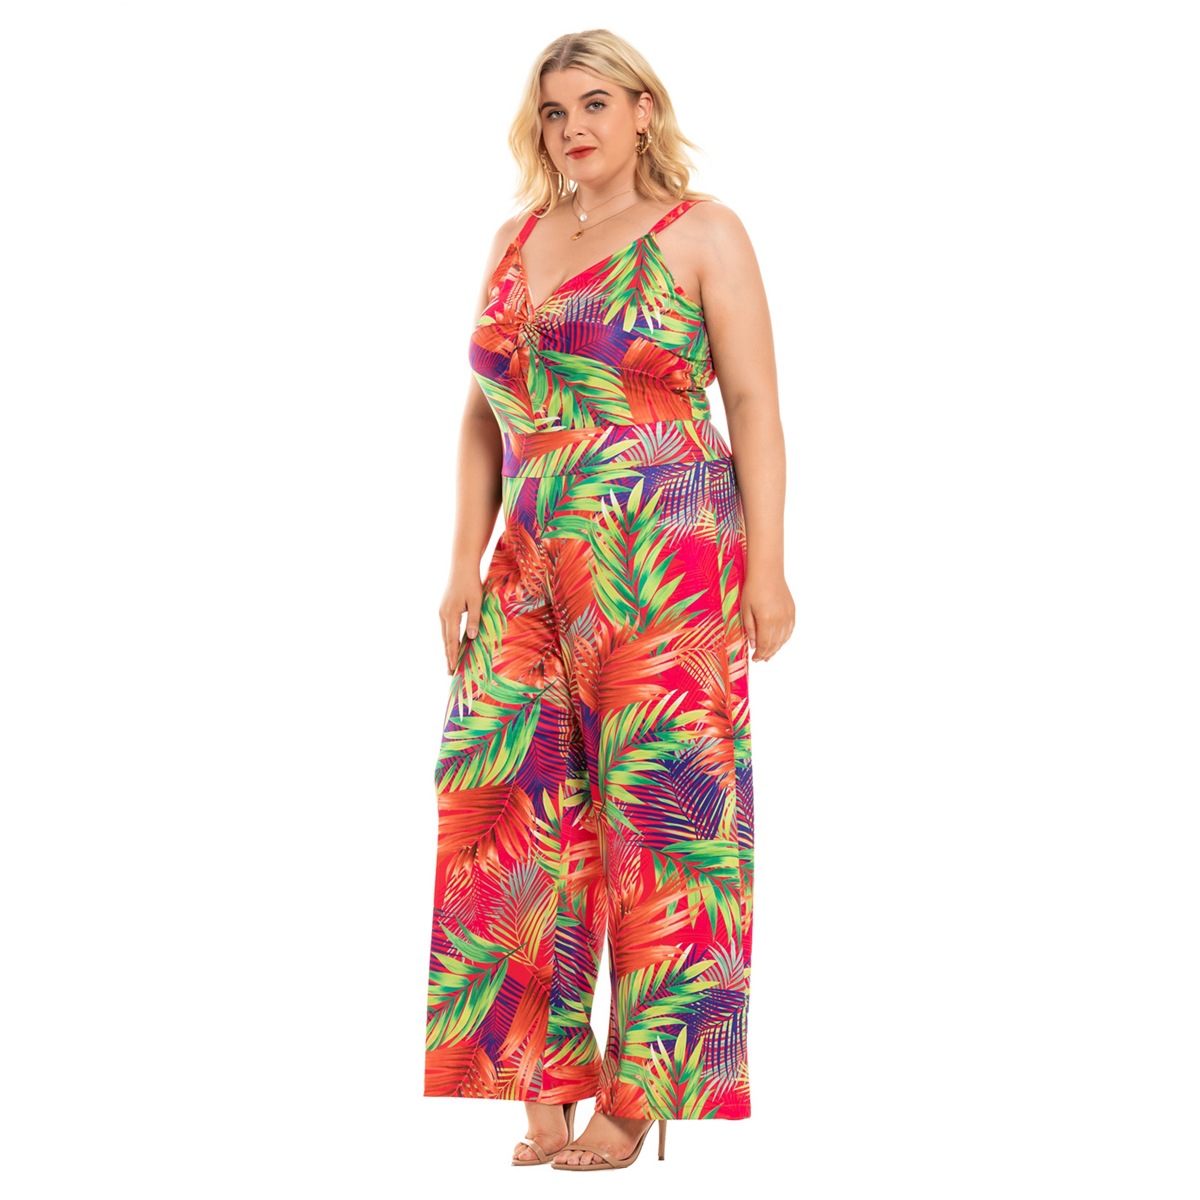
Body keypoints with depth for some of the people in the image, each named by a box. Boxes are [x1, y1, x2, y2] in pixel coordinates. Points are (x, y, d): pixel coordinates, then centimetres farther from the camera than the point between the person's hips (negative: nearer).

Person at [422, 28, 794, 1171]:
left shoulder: (700, 233, 1)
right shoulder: (517, 240, 16)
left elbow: (754, 401, -3)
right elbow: (484, 415, 17)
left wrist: (765, 566, -10)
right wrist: (466, 564, 11)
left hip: (666, 567, -5)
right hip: (534, 576, 5)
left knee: (654, 817, -3)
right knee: (515, 812, -1)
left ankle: (640, 1093, 5)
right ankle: (546, 1081, 7)